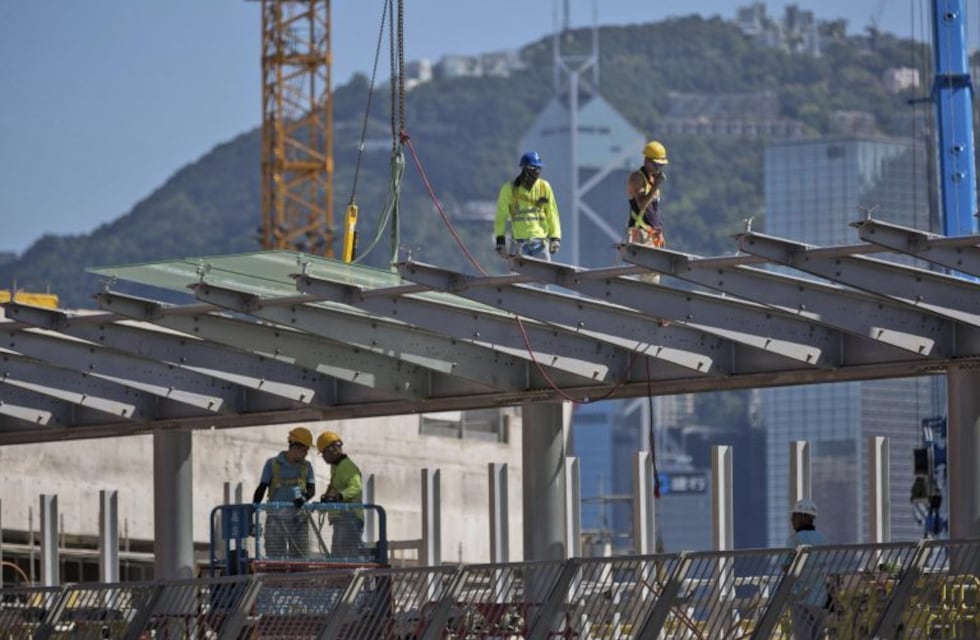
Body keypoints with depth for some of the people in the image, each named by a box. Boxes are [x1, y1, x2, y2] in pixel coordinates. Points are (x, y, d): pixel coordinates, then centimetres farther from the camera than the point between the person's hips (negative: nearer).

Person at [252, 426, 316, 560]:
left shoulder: (306, 466, 13)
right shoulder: (273, 464, 4)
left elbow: (311, 489, 5)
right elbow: (261, 489, 5)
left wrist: (304, 498, -18)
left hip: (299, 518, 3)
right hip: (276, 517, -3)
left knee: (299, 557, 1)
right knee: (275, 558, -6)